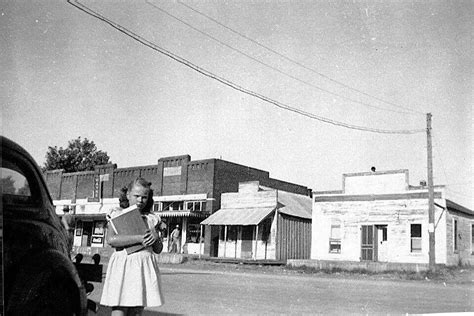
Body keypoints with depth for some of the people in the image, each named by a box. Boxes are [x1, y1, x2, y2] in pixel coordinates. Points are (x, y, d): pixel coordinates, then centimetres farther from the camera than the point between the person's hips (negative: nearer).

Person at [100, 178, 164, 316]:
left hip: (145, 268, 3)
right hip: (122, 267, -3)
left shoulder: (151, 218, 12)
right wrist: (139, 238, -17)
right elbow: (111, 239, -15)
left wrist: (156, 236, -5)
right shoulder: (117, 214, 3)